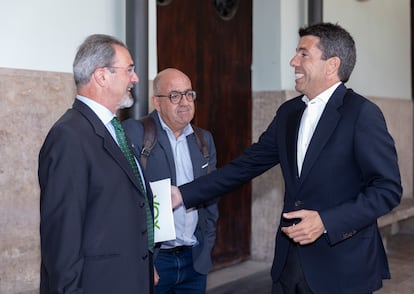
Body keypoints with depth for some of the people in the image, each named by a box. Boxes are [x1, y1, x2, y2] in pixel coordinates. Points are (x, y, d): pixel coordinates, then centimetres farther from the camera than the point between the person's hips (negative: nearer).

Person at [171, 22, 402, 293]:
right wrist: (184, 194, 5)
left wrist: (326, 222, -22)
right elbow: (248, 164, 11)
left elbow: (388, 189, -14)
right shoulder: (288, 112, 9)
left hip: (343, 268, -6)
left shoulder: (362, 113, -11)